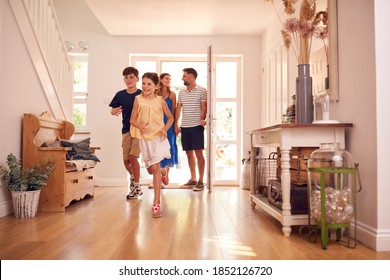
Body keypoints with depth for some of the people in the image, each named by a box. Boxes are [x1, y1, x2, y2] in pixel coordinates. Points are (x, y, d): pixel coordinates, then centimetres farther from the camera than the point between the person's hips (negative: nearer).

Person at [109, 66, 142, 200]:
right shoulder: (120, 95, 5)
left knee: (133, 157, -13)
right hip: (126, 130, 4)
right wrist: (114, 111, -12)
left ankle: (137, 187, 2)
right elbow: (113, 110, 11)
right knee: (126, 159, 5)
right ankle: (133, 176, 36)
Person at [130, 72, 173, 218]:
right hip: (144, 137, 3)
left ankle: (156, 203, -6)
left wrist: (165, 129, -11)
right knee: (150, 170, 12)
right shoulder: (138, 99, 1)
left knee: (155, 168, -11)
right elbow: (132, 119, 2)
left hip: (158, 137, -3)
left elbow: (170, 117, 8)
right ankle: (163, 171, 51)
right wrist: (139, 125, -19)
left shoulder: (160, 101, -2)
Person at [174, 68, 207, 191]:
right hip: (184, 127, 6)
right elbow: (178, 108, 15)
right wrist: (176, 124, 8)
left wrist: (202, 119, -23)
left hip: (196, 126, -5)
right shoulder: (181, 92, 14)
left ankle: (200, 181, 3)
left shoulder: (202, 91, -2)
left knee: (198, 153, -4)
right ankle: (193, 179, 21)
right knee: (189, 153, 10)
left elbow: (204, 107, -6)